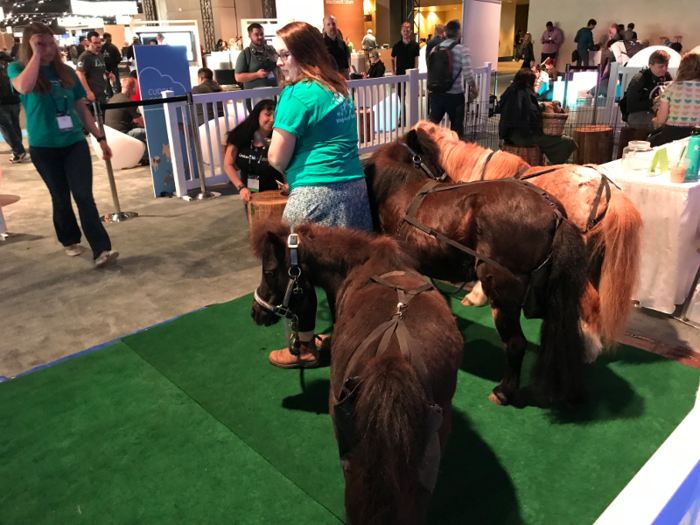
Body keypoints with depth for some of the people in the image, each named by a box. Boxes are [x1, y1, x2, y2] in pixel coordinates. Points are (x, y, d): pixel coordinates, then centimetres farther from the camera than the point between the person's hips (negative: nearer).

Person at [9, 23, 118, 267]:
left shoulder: (66, 71, 6)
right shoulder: (17, 69, -2)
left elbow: (82, 108, 11)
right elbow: (24, 87, -27)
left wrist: (100, 138, 7)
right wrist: (36, 54, -18)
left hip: (75, 143, 1)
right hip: (44, 148, -1)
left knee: (84, 196, -7)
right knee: (61, 198, 10)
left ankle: (101, 250, -13)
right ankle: (70, 241, 31)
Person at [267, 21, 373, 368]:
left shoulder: (297, 94, -11)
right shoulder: (339, 88, 13)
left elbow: (277, 159, -11)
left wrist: (289, 173, 10)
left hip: (315, 195, -8)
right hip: (354, 187, 8)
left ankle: (305, 348, 19)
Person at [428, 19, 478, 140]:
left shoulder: (436, 48, 4)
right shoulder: (462, 50, -10)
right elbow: (468, 74, -16)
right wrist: (473, 88, 0)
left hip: (436, 93, 4)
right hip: (455, 95, -4)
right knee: (457, 127, 11)